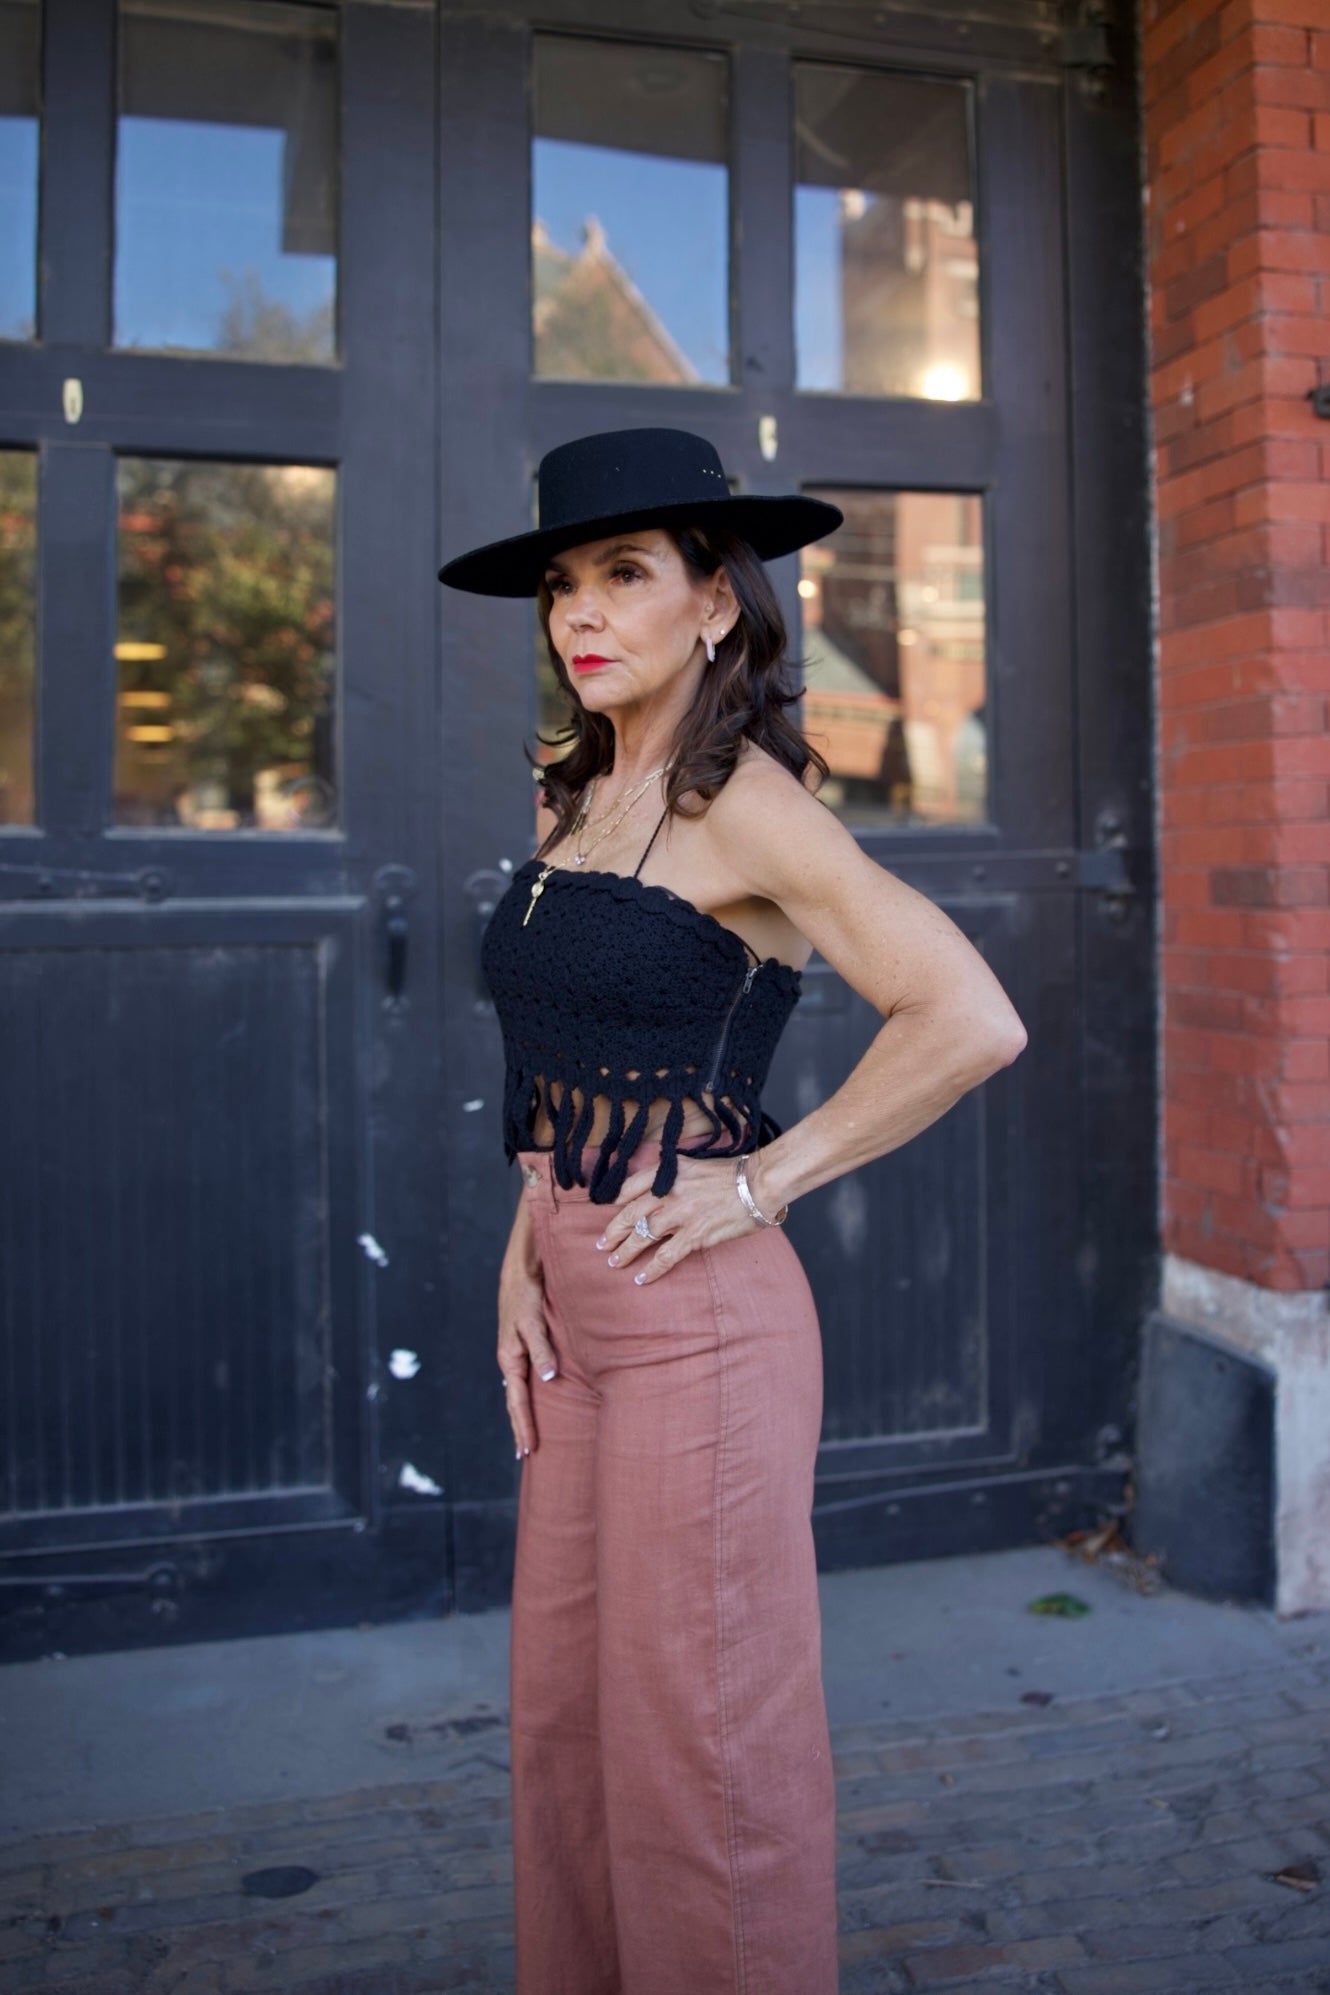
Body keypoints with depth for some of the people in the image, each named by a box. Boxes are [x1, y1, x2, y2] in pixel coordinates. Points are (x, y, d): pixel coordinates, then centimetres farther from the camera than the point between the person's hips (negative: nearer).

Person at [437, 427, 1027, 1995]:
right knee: (562, 1728, 18)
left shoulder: (744, 804, -14)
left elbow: (972, 1020, -23)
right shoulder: (574, 801, 11)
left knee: (699, 1749, 7)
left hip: (696, 1320, -8)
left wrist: (764, 1182, -16)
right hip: (574, 1318, 8)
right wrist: (525, 1249, 8)